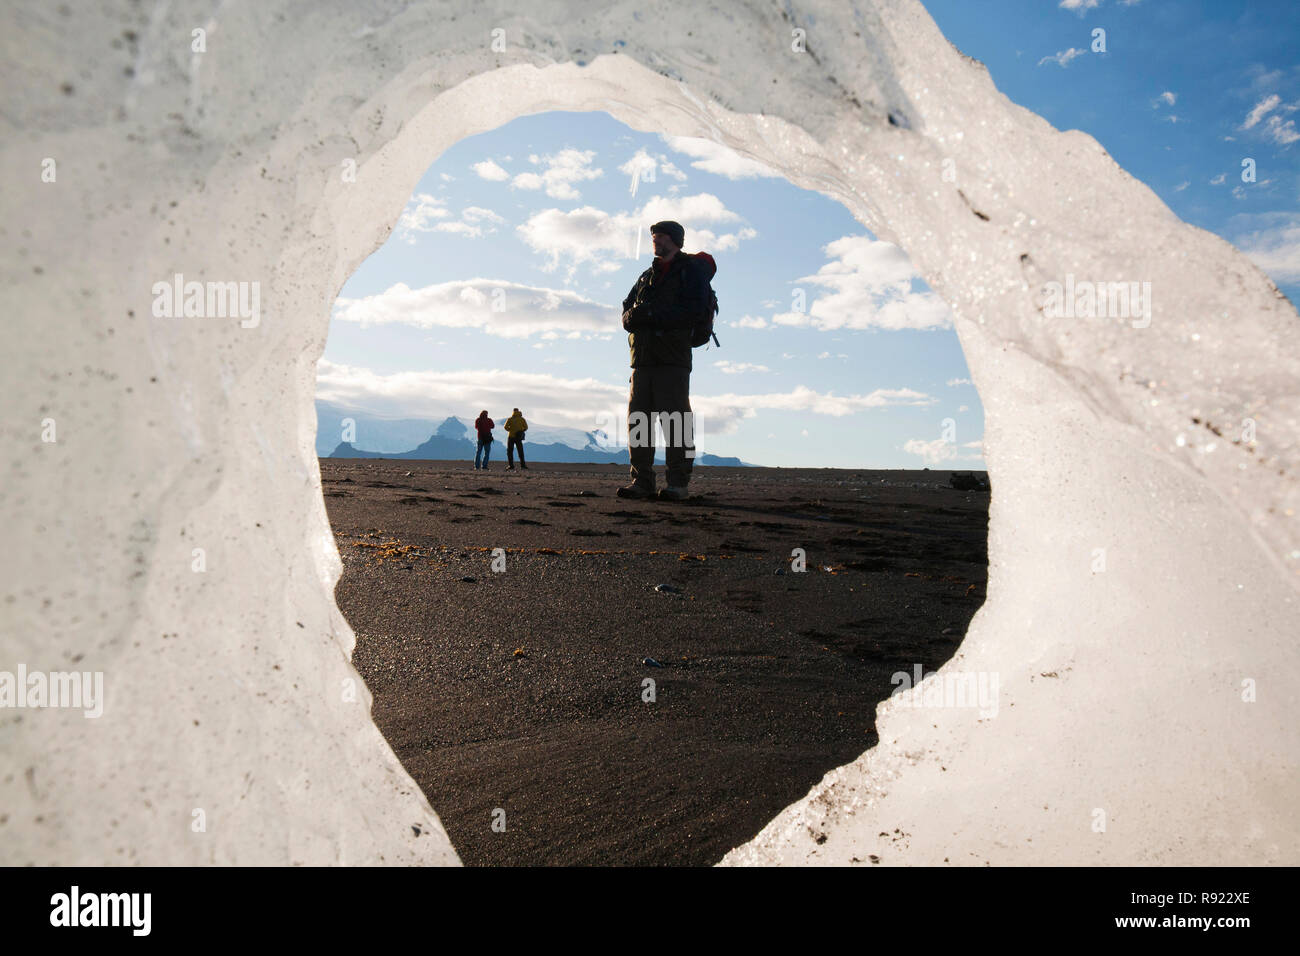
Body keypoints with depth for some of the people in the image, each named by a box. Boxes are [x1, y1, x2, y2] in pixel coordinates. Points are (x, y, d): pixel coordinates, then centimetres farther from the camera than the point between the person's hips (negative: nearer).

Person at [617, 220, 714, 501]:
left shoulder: (692, 270, 5)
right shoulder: (648, 275, 25)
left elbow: (694, 310, -10)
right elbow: (627, 311, 17)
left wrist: (653, 315, -15)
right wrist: (634, 316, -8)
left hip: (673, 358, -6)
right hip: (643, 358, 6)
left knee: (675, 420, -9)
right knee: (638, 419, 0)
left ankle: (678, 483, -6)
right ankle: (642, 481, 4)